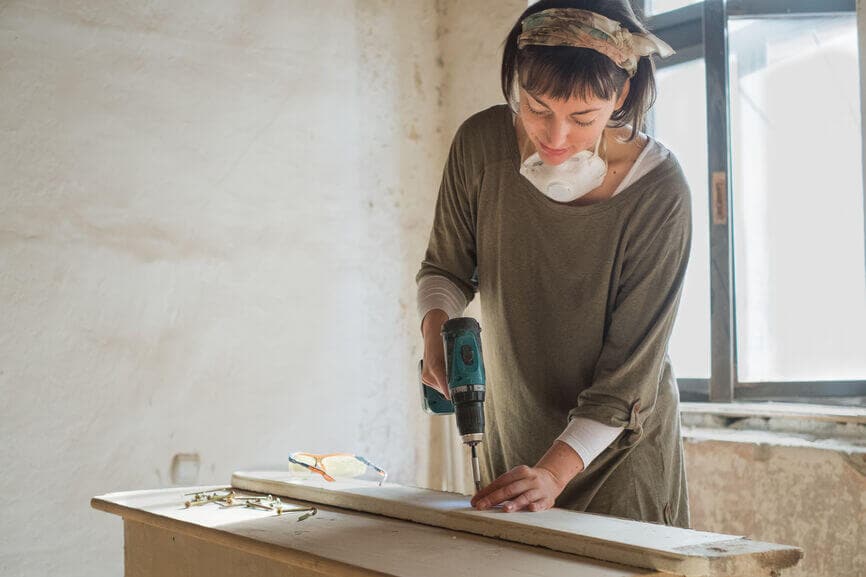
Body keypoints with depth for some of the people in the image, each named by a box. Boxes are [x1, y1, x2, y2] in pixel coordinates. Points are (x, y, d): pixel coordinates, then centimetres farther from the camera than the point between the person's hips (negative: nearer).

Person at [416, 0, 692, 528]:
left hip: (620, 442, -3)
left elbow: (630, 370, -21)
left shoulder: (660, 194, -24)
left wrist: (554, 472, -30)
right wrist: (437, 331, -19)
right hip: (514, 433, 4)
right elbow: (446, 267, 2)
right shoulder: (482, 144, -15)